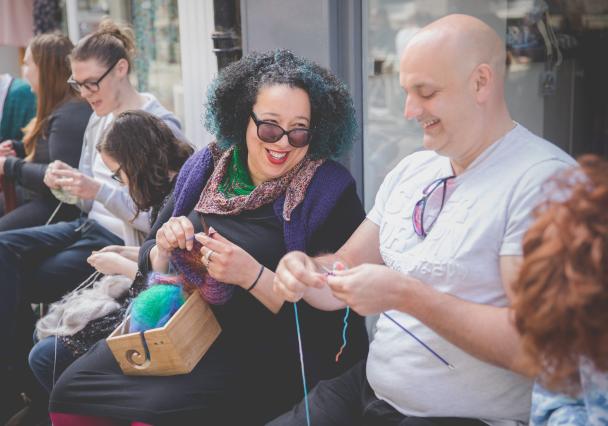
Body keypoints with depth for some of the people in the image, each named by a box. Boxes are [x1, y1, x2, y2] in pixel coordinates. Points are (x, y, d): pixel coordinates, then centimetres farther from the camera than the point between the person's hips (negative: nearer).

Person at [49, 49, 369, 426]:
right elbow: (154, 263, 11)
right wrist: (165, 247, -11)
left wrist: (252, 276, -27)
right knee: (71, 391, -6)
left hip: (267, 353, -5)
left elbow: (329, 316, -15)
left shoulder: (329, 193, -12)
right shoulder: (206, 168, 3)